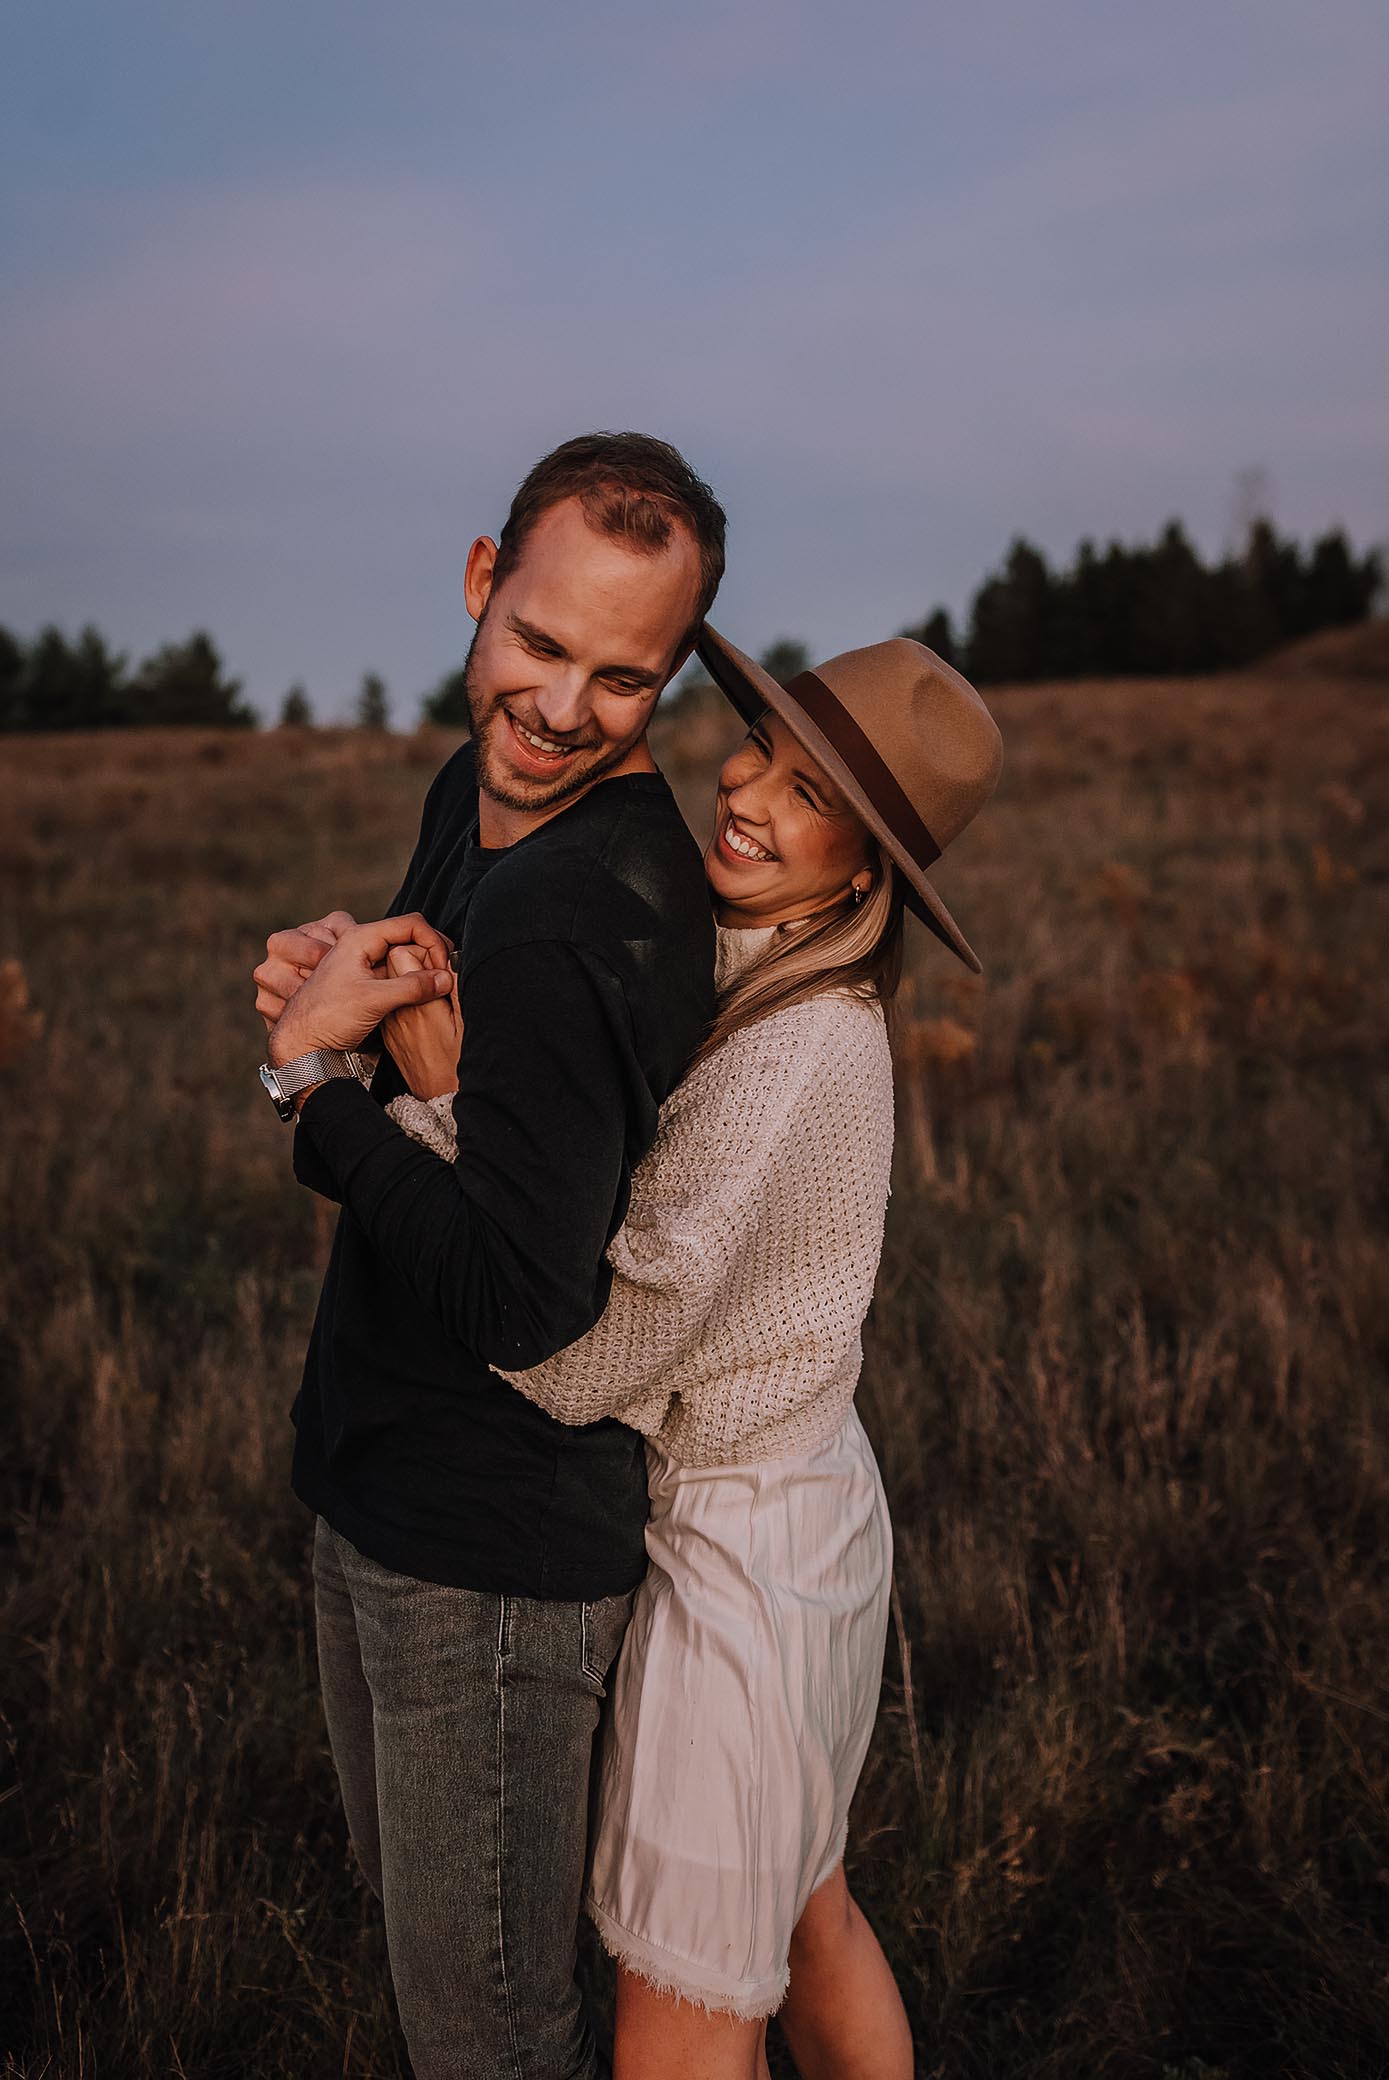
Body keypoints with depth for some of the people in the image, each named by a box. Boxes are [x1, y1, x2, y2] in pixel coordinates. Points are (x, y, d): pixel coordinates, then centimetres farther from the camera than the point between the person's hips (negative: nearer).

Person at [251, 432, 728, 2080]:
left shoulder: (589, 915, -29)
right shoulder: (475, 794, 3)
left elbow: (518, 1296, -32)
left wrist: (312, 1075, -22)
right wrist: (336, 981, -3)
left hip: (496, 1539, -9)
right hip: (375, 1483, 9)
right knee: (410, 1902, 29)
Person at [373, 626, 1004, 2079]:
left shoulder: (797, 1051, -29)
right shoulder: (728, 973, 0)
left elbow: (577, 1361, -29)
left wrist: (439, 1093, -26)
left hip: (739, 1553, -9)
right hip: (812, 1504, 9)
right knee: (803, 1915, 28)